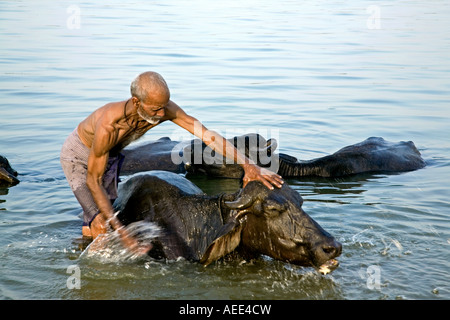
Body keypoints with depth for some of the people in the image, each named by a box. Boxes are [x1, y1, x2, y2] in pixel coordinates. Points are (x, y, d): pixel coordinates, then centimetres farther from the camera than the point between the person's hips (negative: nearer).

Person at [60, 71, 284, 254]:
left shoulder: (163, 109, -30)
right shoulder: (109, 124, -44)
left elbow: (208, 135, -31)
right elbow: (93, 181, -35)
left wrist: (248, 165, -41)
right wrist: (121, 231, -39)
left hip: (111, 155, 6)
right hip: (78, 155, -6)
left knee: (110, 213, 5)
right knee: (100, 223, -16)